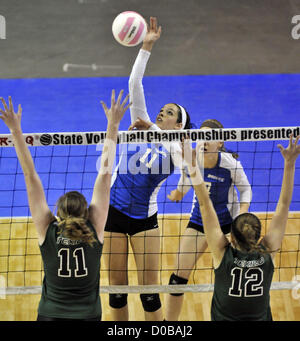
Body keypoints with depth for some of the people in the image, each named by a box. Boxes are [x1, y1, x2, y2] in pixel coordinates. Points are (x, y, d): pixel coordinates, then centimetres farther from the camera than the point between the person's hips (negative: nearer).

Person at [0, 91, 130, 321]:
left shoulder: (47, 230, -8)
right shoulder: (95, 229, -8)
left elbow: (30, 175, -7)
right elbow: (105, 174, -5)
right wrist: (113, 126, -2)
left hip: (50, 315, 0)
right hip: (88, 315, 0)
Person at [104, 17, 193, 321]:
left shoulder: (176, 152, -4)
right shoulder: (142, 127, 2)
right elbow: (135, 84, -5)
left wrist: (151, 129, -38)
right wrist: (146, 46, -11)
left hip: (144, 219, -2)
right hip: (114, 213, 2)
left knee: (149, 291, -1)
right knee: (117, 289, 7)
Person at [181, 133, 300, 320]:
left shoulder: (222, 252, -16)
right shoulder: (268, 253, -13)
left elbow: (205, 204, -15)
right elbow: (284, 203, -8)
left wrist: (192, 165, -15)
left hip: (224, 318, -1)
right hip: (260, 318, 2)